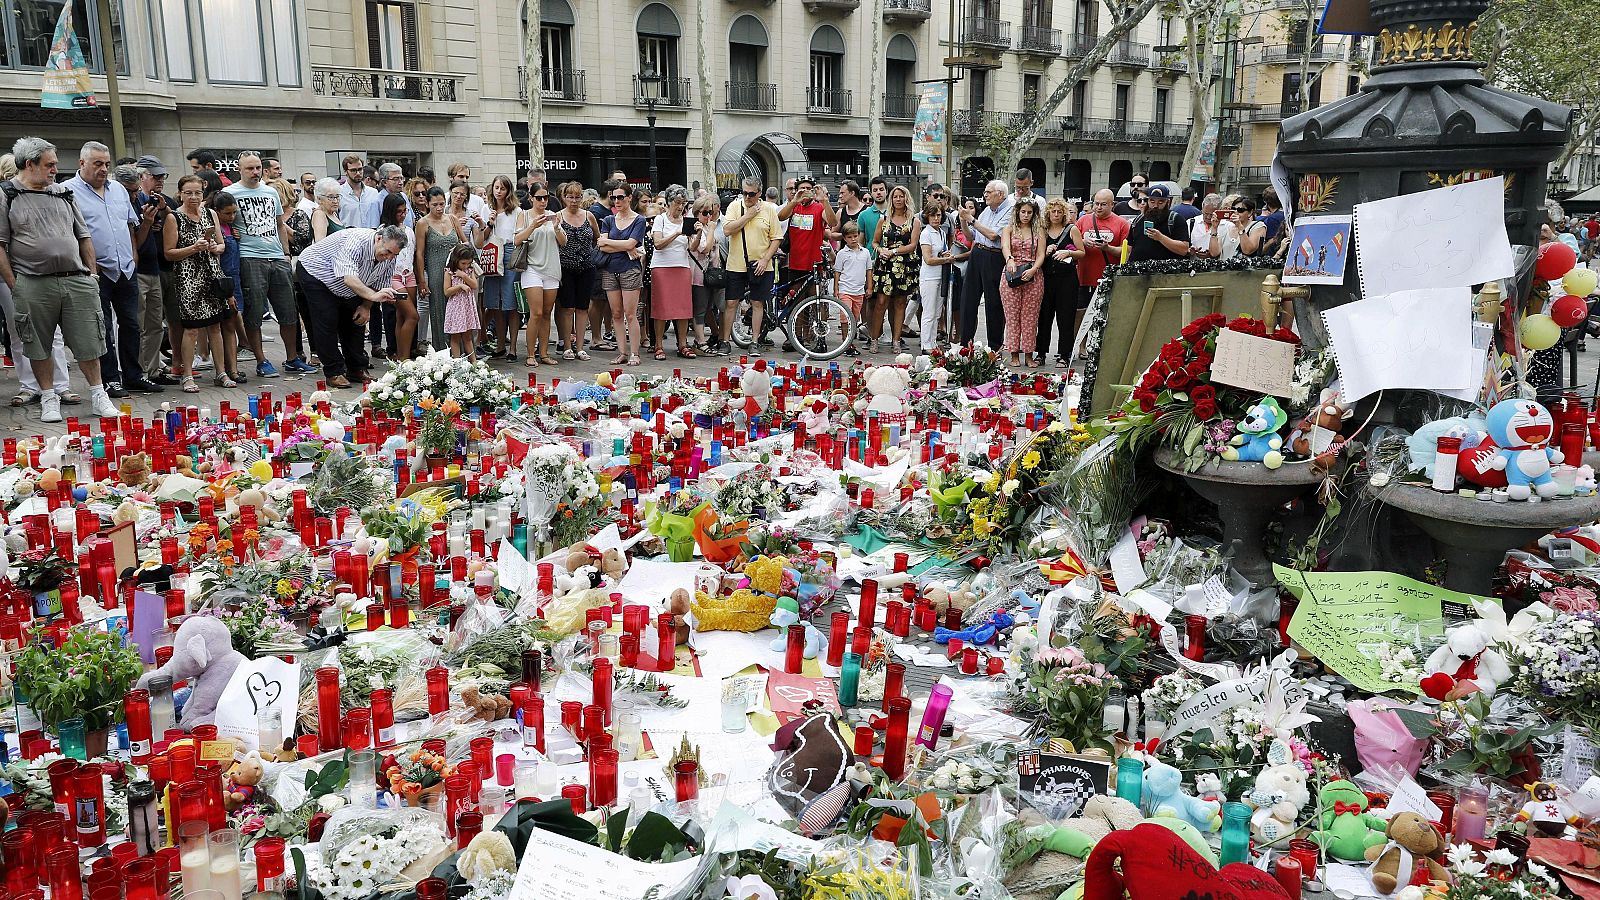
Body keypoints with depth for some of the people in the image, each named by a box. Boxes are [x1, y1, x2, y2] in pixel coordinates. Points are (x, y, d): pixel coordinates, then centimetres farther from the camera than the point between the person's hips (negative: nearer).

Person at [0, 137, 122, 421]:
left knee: (88, 342, 3)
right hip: (33, 285, -3)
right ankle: (48, 398, 17)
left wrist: (91, 274, 12)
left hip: (76, 280, 3)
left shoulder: (64, 193, 15)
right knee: (39, 345, 6)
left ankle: (98, 396, 12)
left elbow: (83, 236, 19)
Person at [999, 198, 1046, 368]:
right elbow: (1005, 247, -12)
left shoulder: (1038, 230, 11)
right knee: (1012, 316, -1)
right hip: (1011, 276, -1)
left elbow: (1041, 254, 2)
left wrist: (1033, 269, -17)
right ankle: (1014, 354, 5)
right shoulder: (1009, 228, 8)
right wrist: (1010, 259, -34)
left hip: (1033, 276, 1)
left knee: (1030, 317, 1)